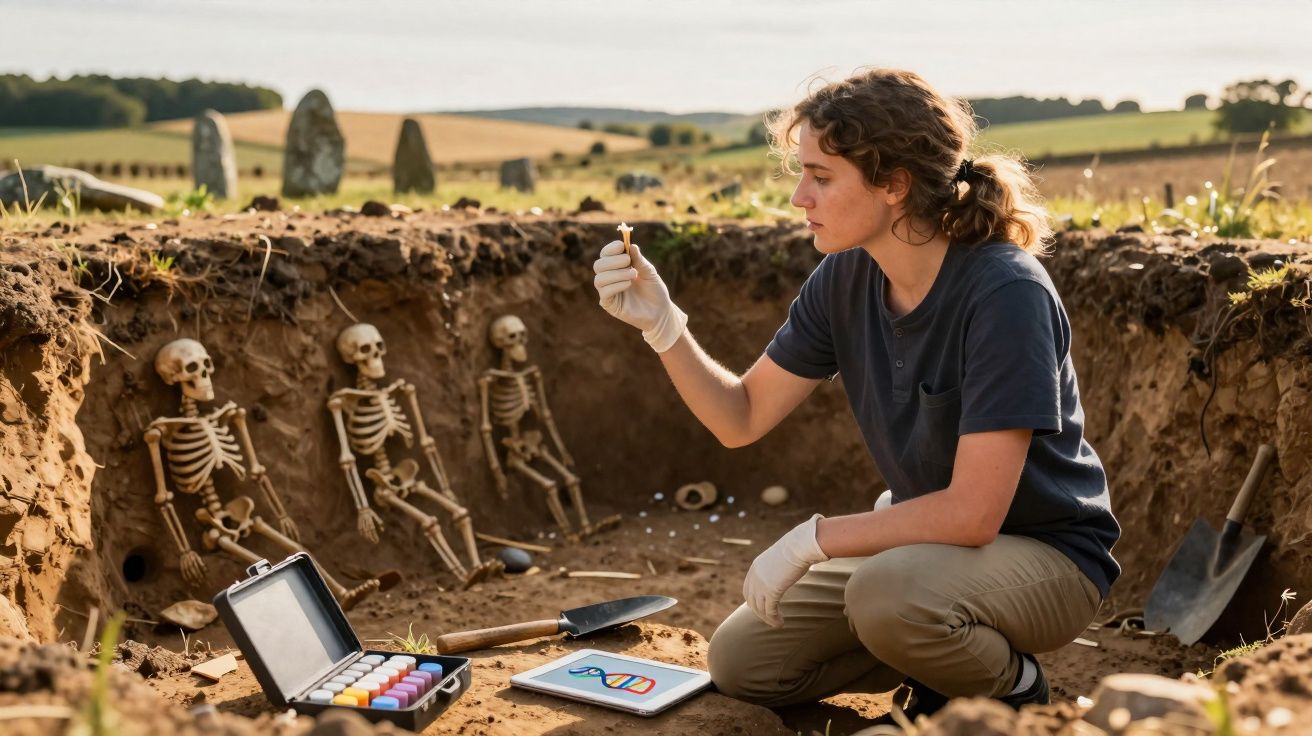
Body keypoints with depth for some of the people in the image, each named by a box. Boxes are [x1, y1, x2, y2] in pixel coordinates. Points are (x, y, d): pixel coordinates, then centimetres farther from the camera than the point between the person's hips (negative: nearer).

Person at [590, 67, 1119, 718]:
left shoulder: (1007, 294, -28)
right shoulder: (846, 278, -6)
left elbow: (972, 512, -30)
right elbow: (741, 417, -1)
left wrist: (811, 540, -24)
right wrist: (661, 324, -16)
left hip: (1049, 558, -7)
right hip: (927, 541, 7)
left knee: (887, 591, -37)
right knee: (740, 662, 2)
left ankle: (1013, 686, -5)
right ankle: (951, 657, 14)